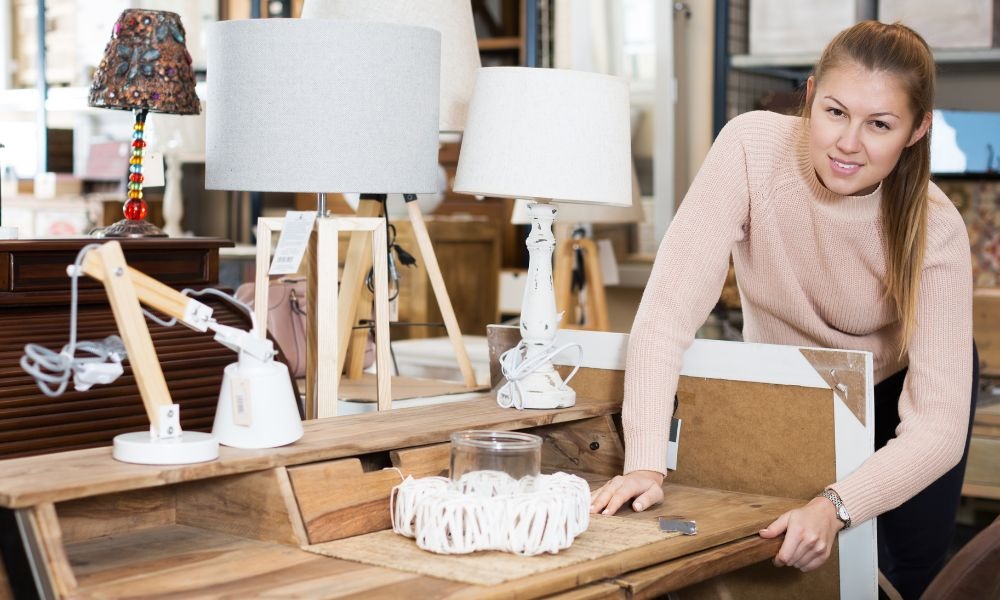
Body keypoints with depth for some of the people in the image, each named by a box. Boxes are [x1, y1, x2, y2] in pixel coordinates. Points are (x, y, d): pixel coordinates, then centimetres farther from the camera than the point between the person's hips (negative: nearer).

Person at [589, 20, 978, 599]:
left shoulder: (936, 228, -31)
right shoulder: (753, 147, -31)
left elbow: (938, 425, -35)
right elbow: (670, 307, -36)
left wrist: (836, 507, -50)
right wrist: (646, 462, -44)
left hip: (901, 383, 0)